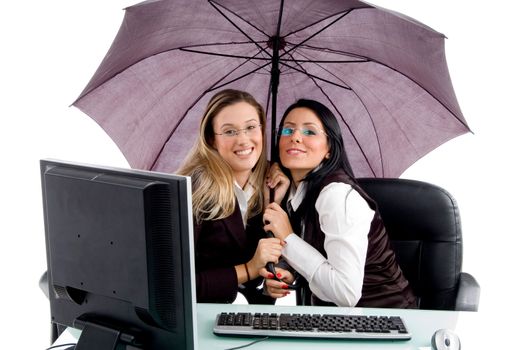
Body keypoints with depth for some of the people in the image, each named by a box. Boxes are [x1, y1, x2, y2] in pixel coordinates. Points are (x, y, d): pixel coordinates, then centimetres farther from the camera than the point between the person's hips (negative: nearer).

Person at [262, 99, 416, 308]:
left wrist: (288, 238, -18)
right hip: (334, 315, 6)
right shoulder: (295, 193, 5)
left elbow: (347, 292, -24)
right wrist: (283, 277, -7)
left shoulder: (338, 194, -19)